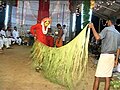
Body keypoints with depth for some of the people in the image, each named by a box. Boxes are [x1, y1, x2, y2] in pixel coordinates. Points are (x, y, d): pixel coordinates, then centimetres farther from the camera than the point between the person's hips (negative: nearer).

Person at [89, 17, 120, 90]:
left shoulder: (107, 29, -8)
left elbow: (98, 37, -25)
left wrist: (92, 27, -17)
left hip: (105, 55, -7)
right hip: (112, 56, 7)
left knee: (97, 76, -2)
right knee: (108, 77, 10)